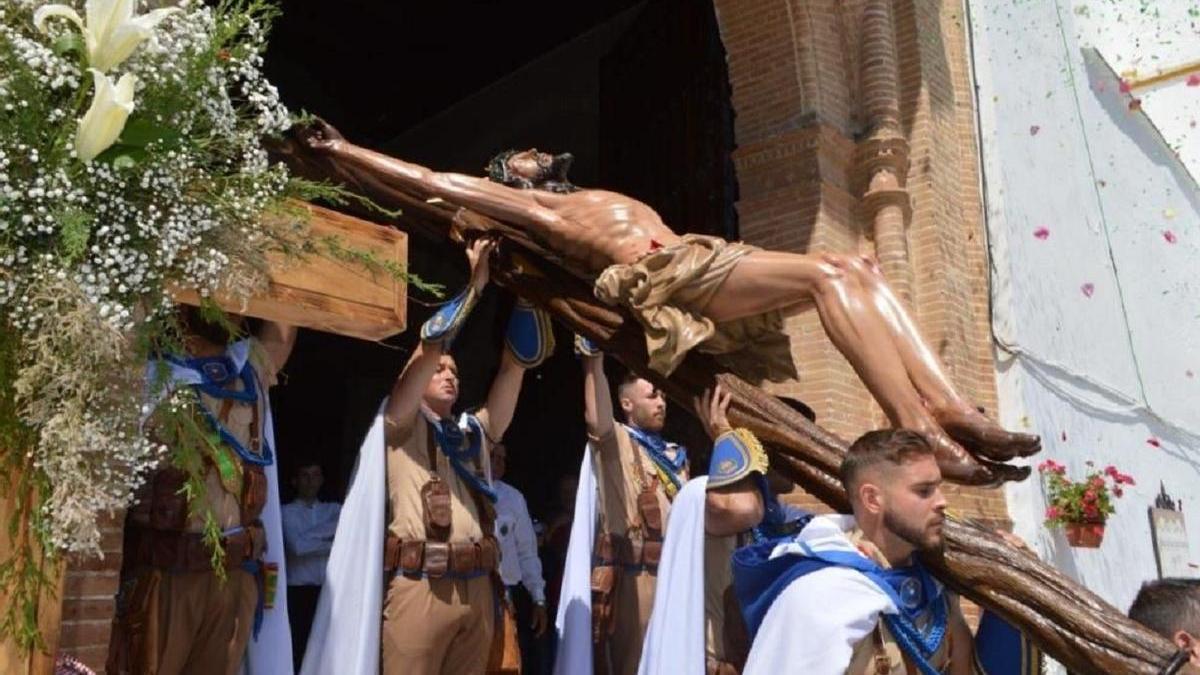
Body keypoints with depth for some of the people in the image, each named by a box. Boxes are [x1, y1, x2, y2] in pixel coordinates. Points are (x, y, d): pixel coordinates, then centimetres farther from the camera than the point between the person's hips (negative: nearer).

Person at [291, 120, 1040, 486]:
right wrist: (338, 150, 16)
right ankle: (922, 430, -36)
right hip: (662, 277, -8)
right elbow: (424, 182, 15)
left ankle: (953, 410, -22)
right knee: (828, 272, -25)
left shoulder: (604, 200, 41)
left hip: (695, 264, 8)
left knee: (858, 268, -7)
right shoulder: (523, 204, 18)